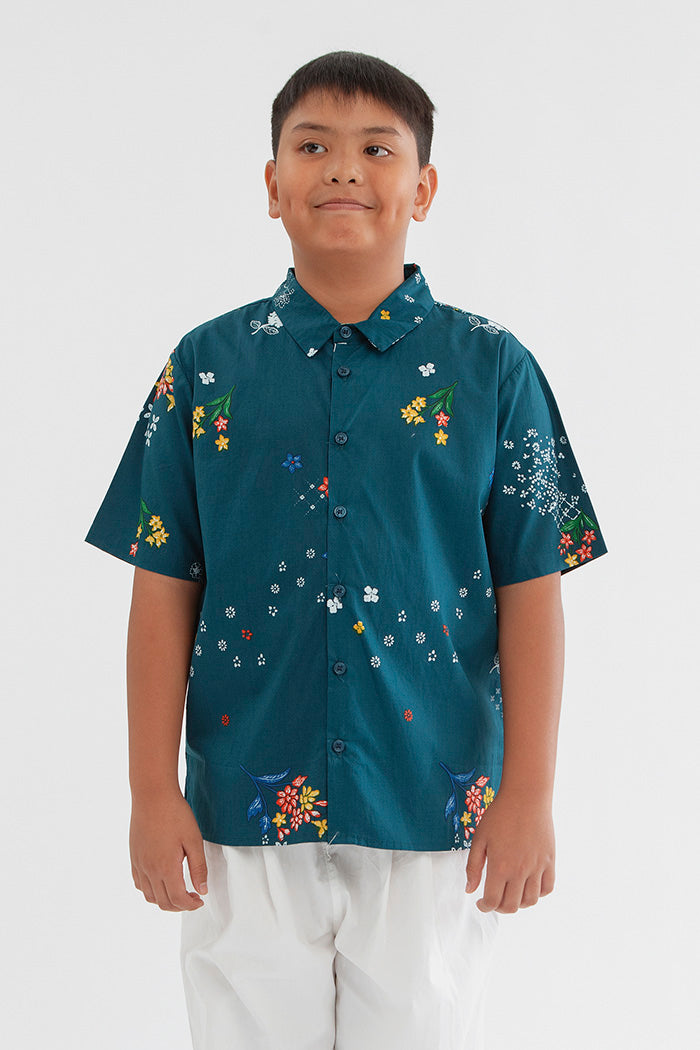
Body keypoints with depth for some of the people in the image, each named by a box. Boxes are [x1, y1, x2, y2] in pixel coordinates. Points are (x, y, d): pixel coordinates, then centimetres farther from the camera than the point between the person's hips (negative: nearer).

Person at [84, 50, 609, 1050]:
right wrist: (153, 791, -1)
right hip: (246, 811, 1)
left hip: (433, 810, 0)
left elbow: (531, 590, -1)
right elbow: (165, 588, 3)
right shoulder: (206, 366, 3)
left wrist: (529, 793, -4)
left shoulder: (491, 368, 0)